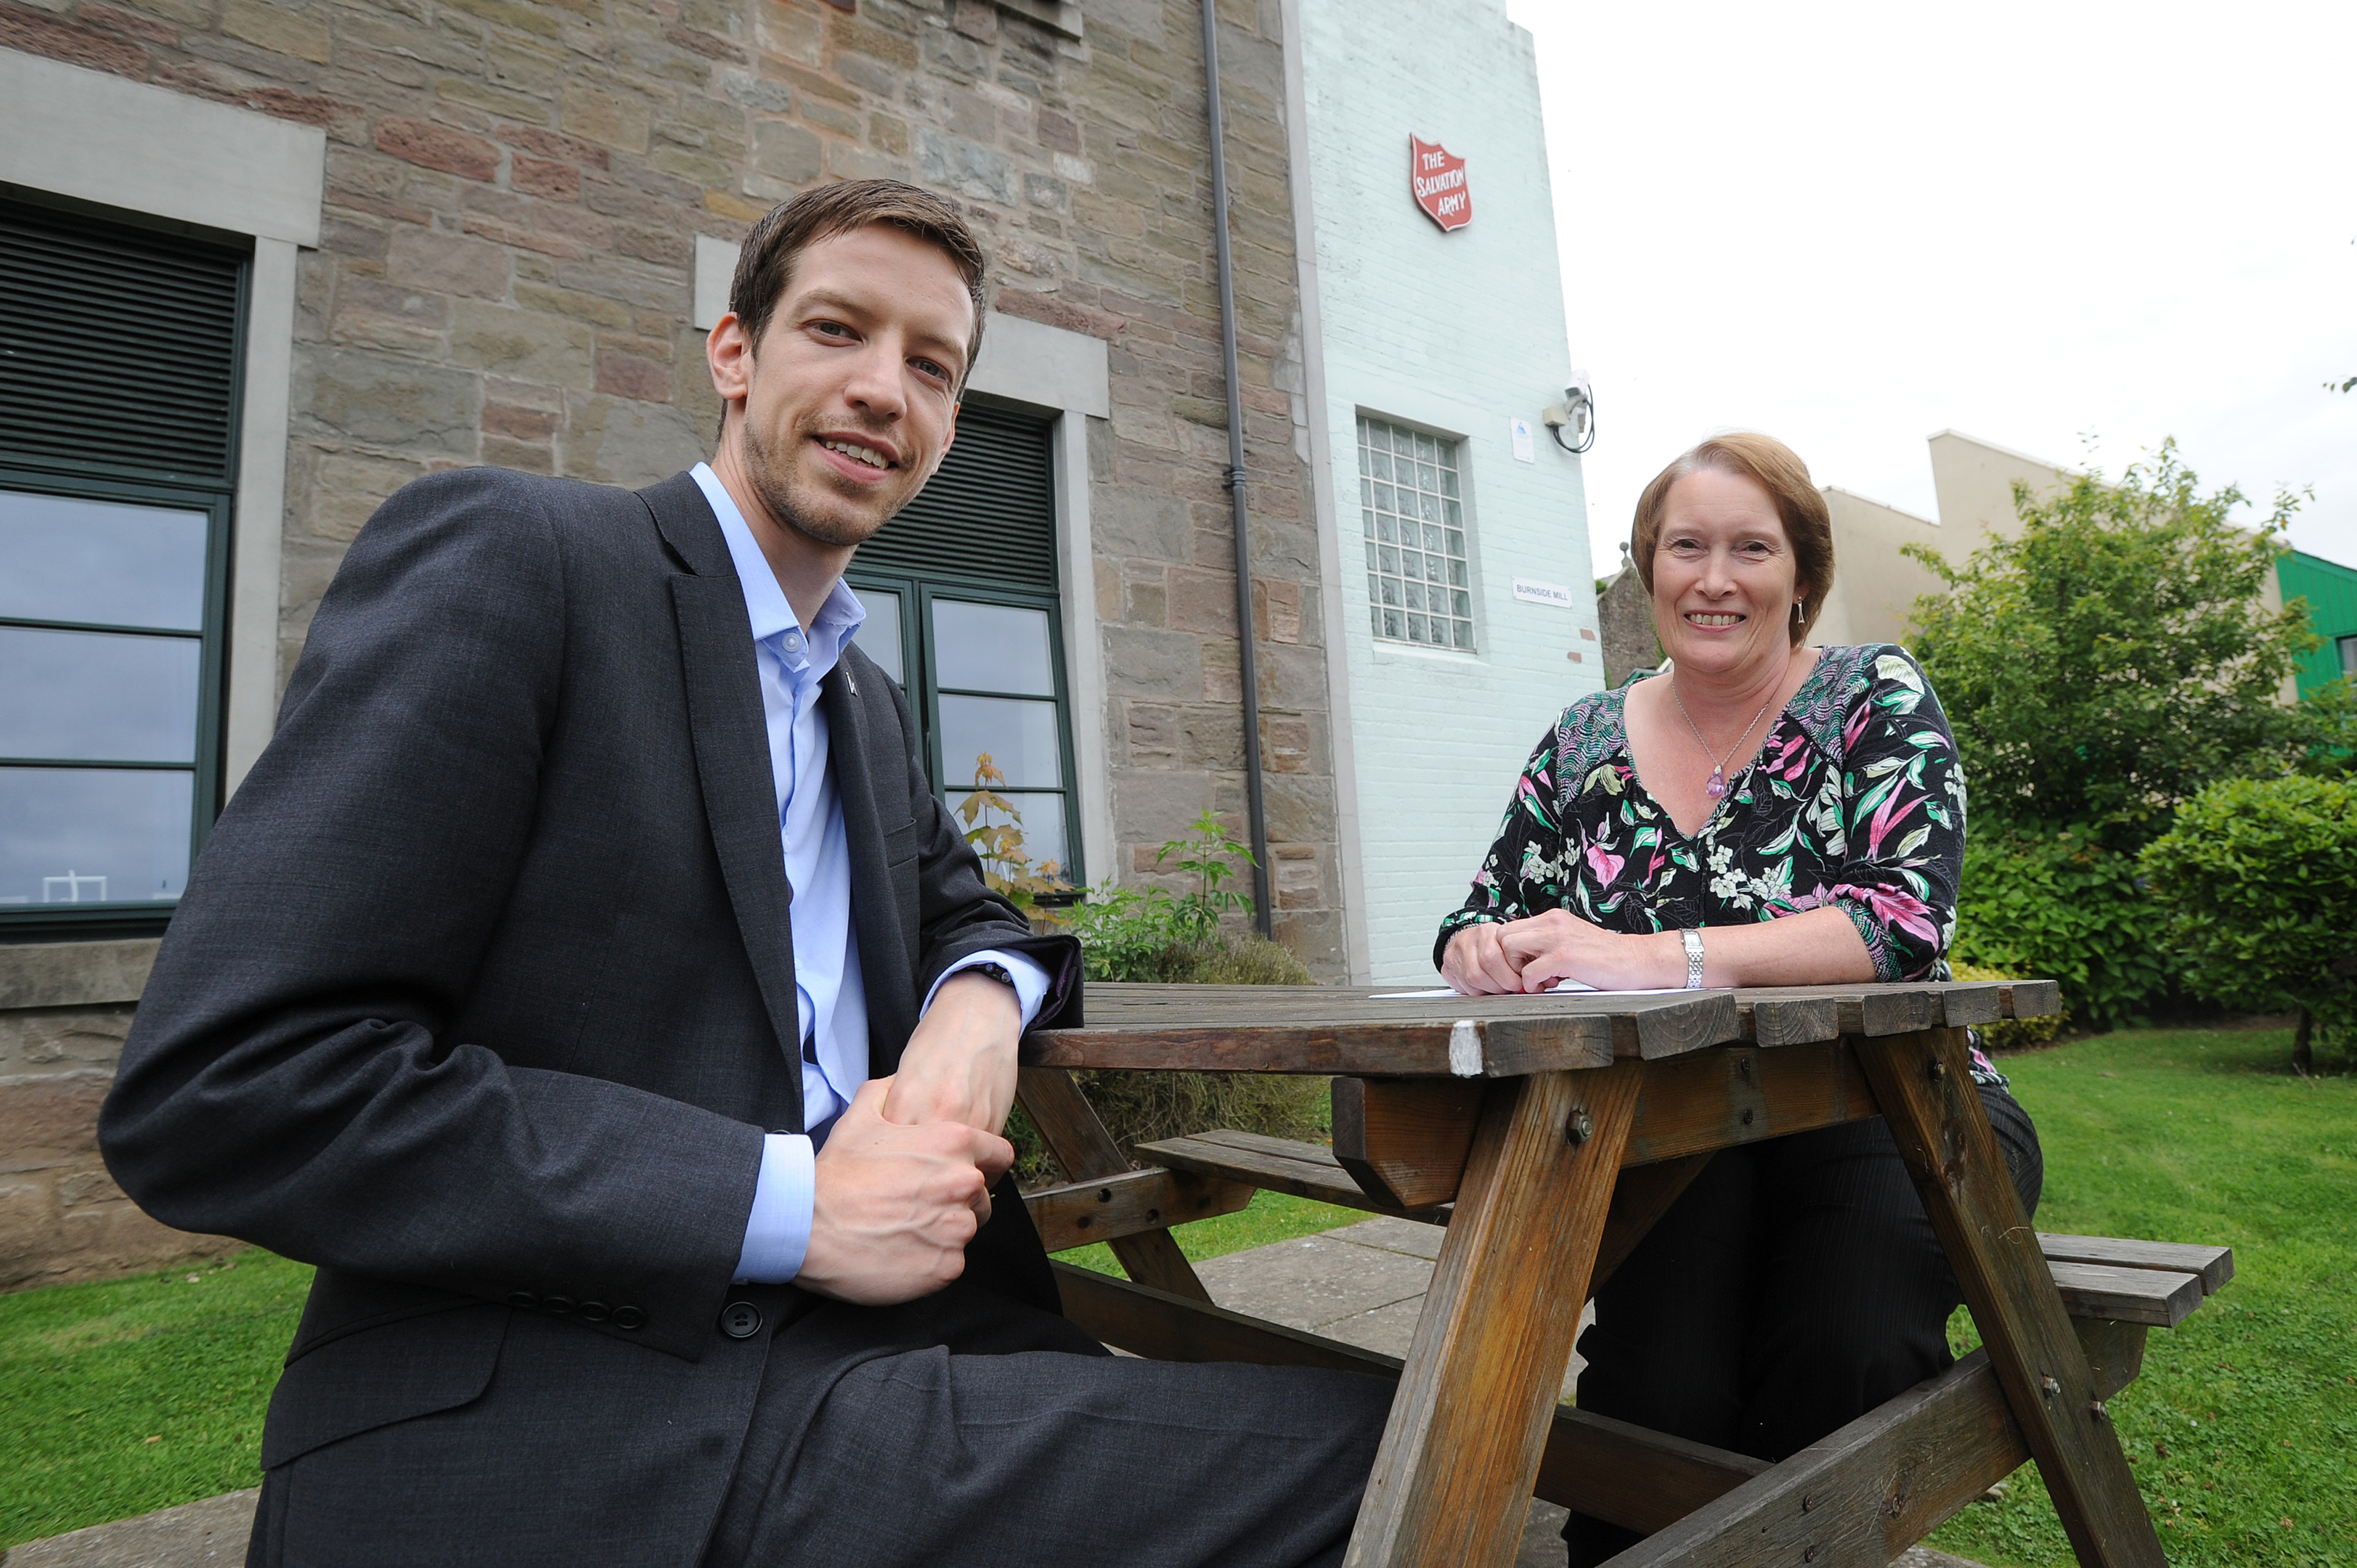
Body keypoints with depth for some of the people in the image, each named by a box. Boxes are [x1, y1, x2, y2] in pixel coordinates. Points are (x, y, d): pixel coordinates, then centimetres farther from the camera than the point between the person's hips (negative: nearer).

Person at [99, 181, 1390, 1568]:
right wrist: (791, 1205, -19)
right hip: (562, 1455, -7)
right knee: (1358, 1446, -18)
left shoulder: (872, 707, 14)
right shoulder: (503, 554, -9)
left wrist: (983, 997, -3)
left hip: (853, 1345, 7)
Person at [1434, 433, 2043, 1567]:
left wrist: (1653, 956, -30)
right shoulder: (1581, 743, 6)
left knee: (1847, 1353, -28)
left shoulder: (1877, 699, -1)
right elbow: (1488, 920, 9)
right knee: (1659, 1382, -26)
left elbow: (1905, 917, -17)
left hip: (1885, 1105, 0)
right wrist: (1482, 951, -18)